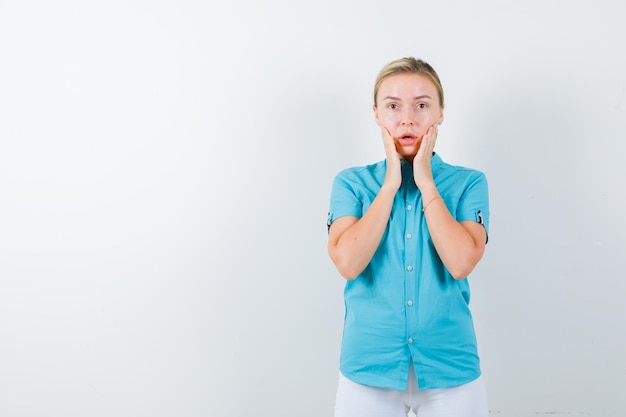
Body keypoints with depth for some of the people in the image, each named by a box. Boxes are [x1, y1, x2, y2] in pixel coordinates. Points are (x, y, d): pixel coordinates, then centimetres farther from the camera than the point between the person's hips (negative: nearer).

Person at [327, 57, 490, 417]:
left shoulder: (468, 183, 0)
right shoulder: (352, 182, 0)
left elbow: (461, 263, -16)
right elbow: (348, 263, -15)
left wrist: (425, 181, -11)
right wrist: (391, 183, -11)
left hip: (449, 366, 0)